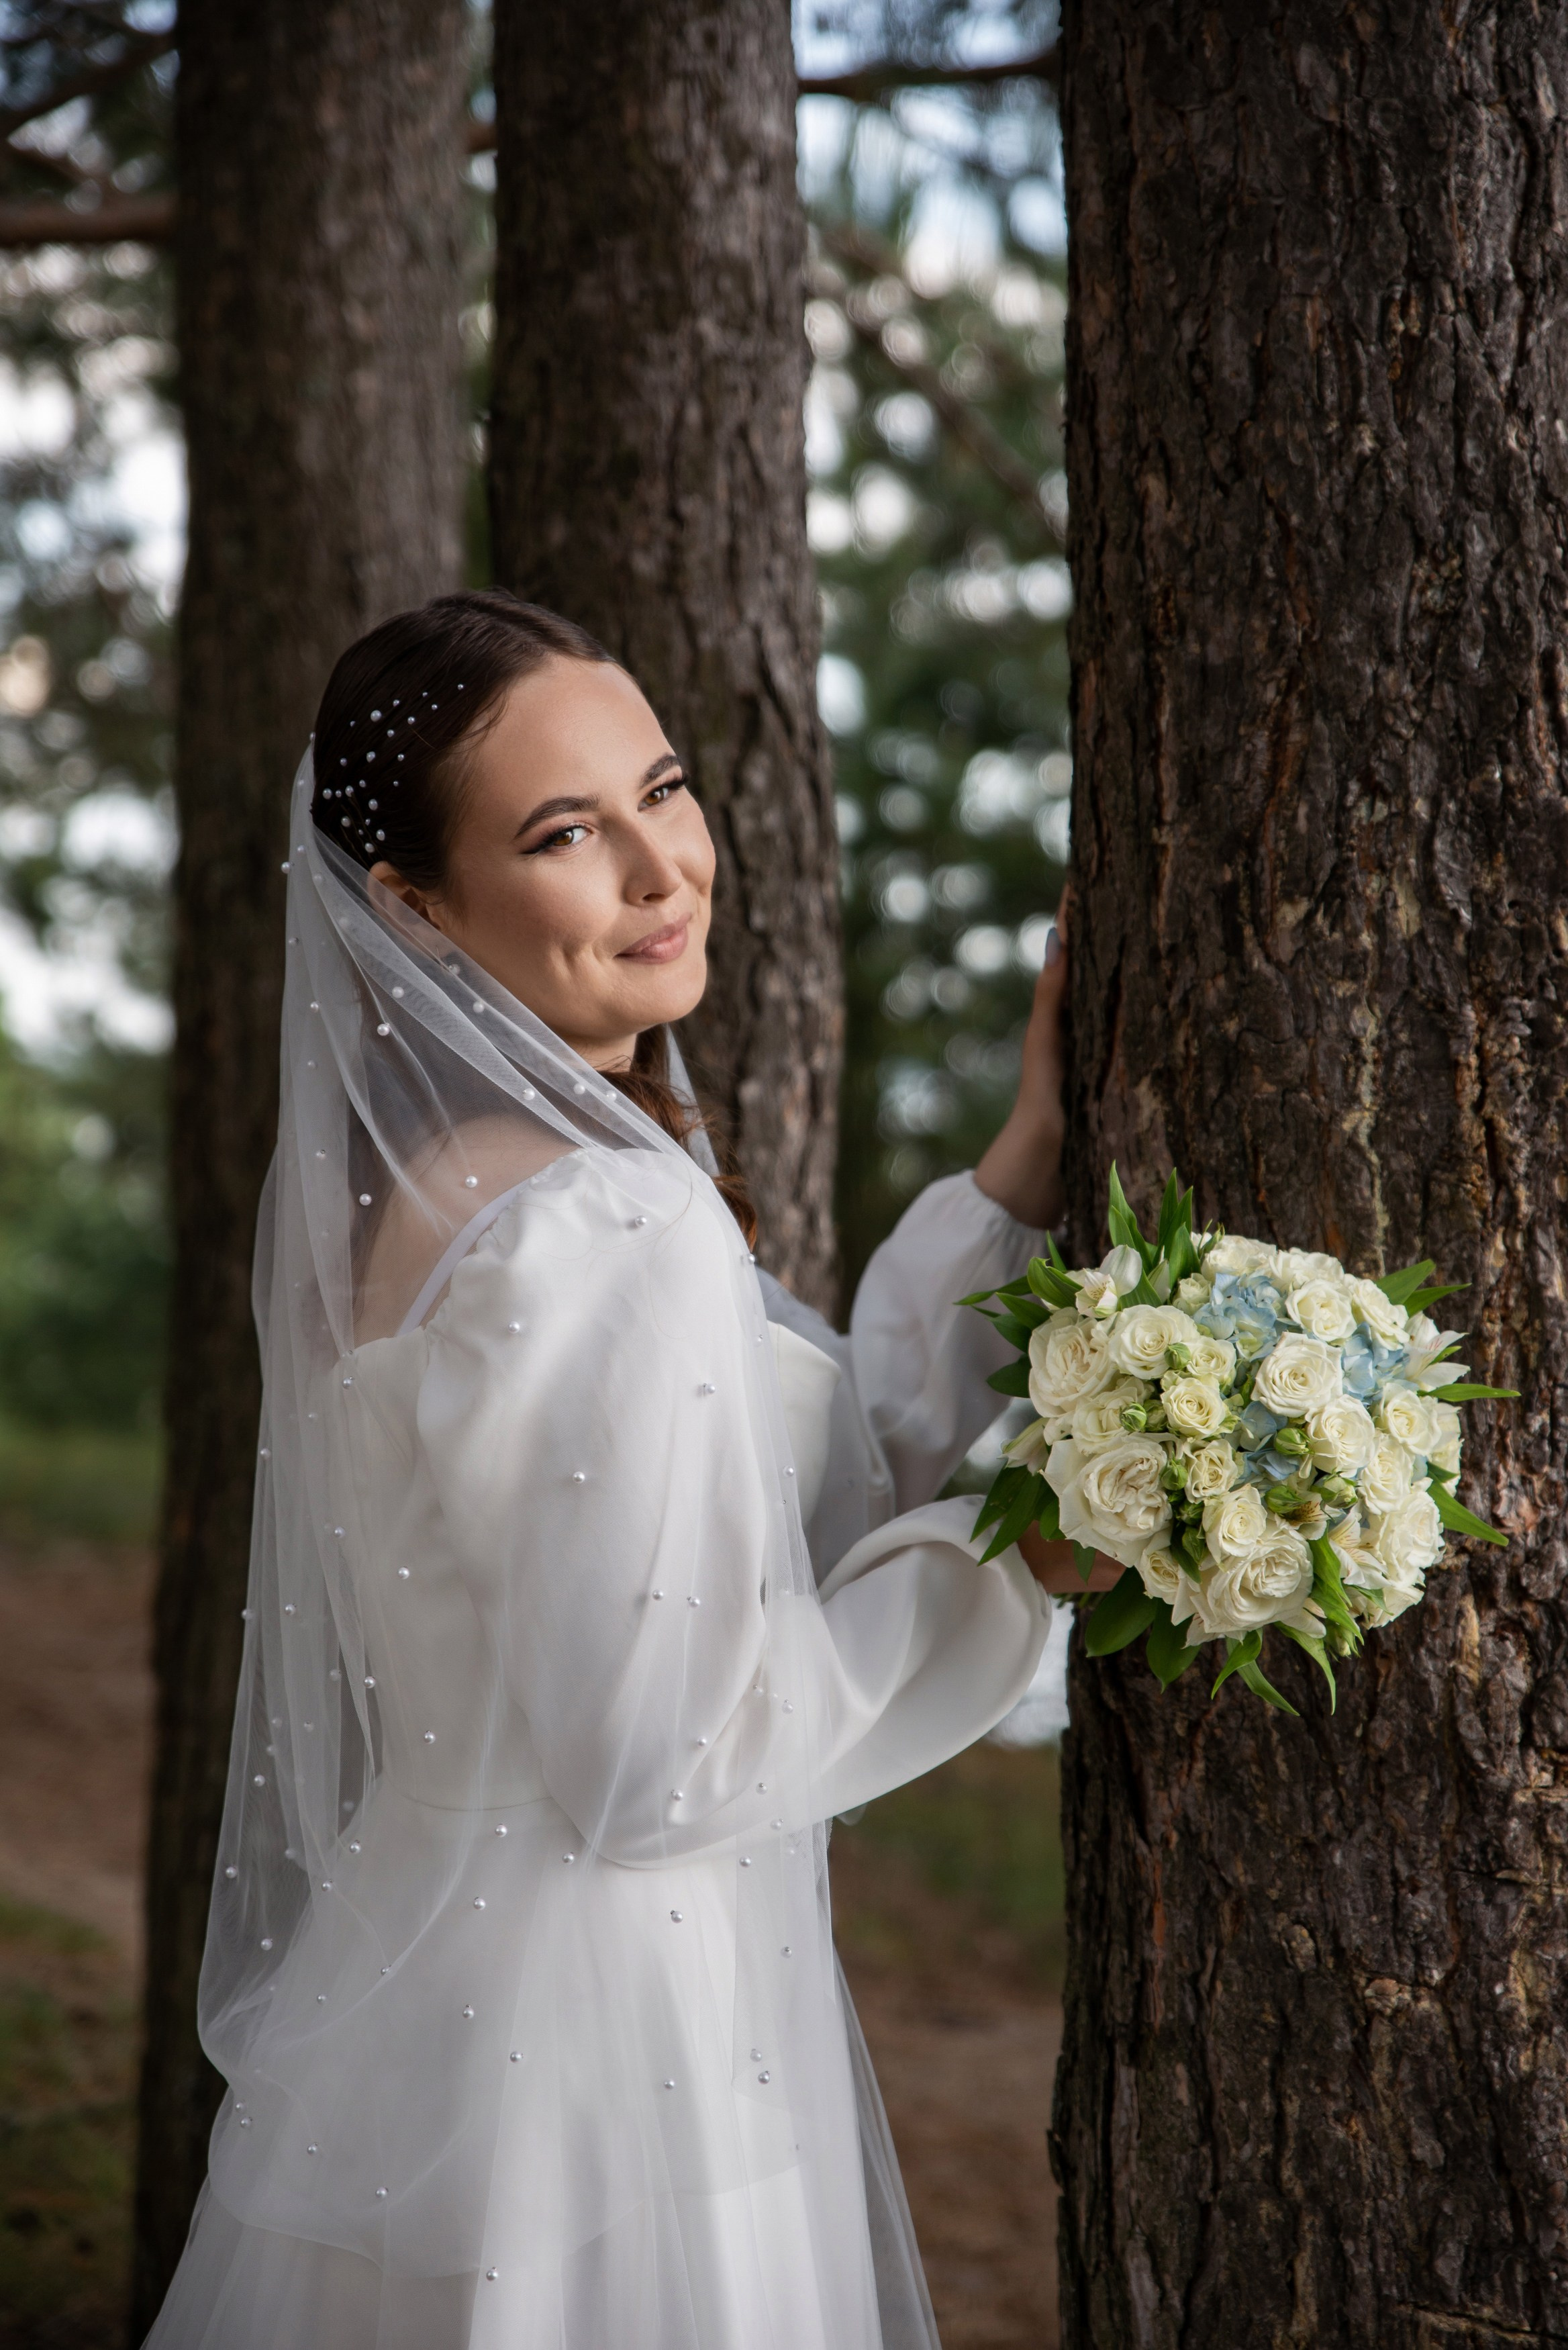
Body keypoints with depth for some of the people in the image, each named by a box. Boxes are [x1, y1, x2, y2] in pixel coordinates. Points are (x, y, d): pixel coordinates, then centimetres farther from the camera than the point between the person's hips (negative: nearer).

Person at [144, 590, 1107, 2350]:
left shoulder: (407, 1181, 6)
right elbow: (660, 1765, -22)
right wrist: (1021, 1559, -12)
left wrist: (1021, 1167, 6)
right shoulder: (616, 1228, -23)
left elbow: (794, 1501, 9)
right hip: (598, 2059, -9)